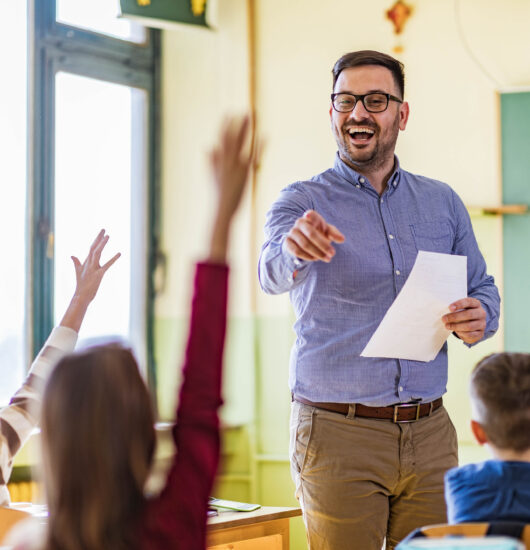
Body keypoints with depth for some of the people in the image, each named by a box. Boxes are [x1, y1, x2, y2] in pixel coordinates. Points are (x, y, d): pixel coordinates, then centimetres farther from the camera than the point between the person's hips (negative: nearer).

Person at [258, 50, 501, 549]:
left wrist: (479, 319, -7)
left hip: (430, 435, 3)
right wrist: (294, 250, -46)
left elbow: (483, 288, 17)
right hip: (337, 433, -3)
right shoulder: (303, 203, -1)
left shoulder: (442, 203, 12)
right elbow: (273, 274, -21)